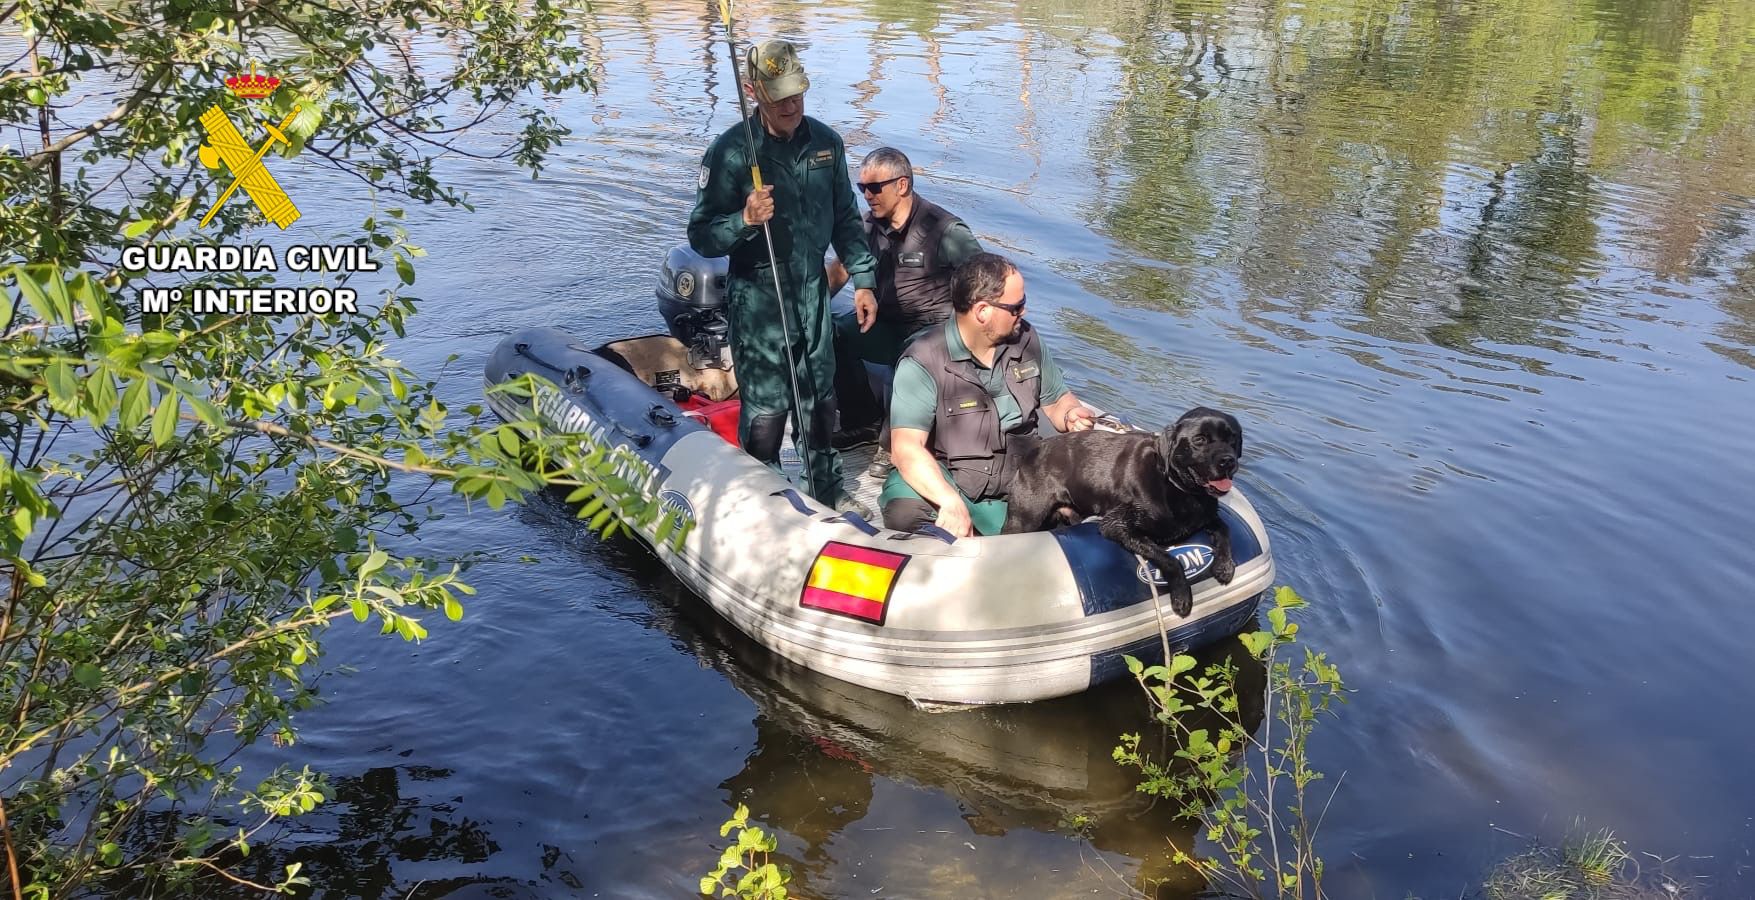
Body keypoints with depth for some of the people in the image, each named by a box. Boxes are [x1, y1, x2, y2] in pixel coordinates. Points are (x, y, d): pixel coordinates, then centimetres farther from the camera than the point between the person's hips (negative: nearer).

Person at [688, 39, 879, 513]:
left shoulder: (826, 142, 3)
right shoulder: (731, 151, -13)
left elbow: (845, 218, 15)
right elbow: (701, 236, -13)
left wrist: (863, 279, 11)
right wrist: (745, 220, -31)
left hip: (813, 291, 5)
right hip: (758, 299, -5)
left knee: (820, 399, 16)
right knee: (767, 409, -1)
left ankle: (828, 492, 33)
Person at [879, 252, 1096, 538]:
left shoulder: (1026, 339, 3)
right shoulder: (923, 362, -17)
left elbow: (1057, 399, 18)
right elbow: (907, 447, -28)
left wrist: (1071, 415, -8)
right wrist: (951, 502, -43)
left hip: (1020, 480, 5)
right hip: (943, 482, -5)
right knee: (904, 513, -36)